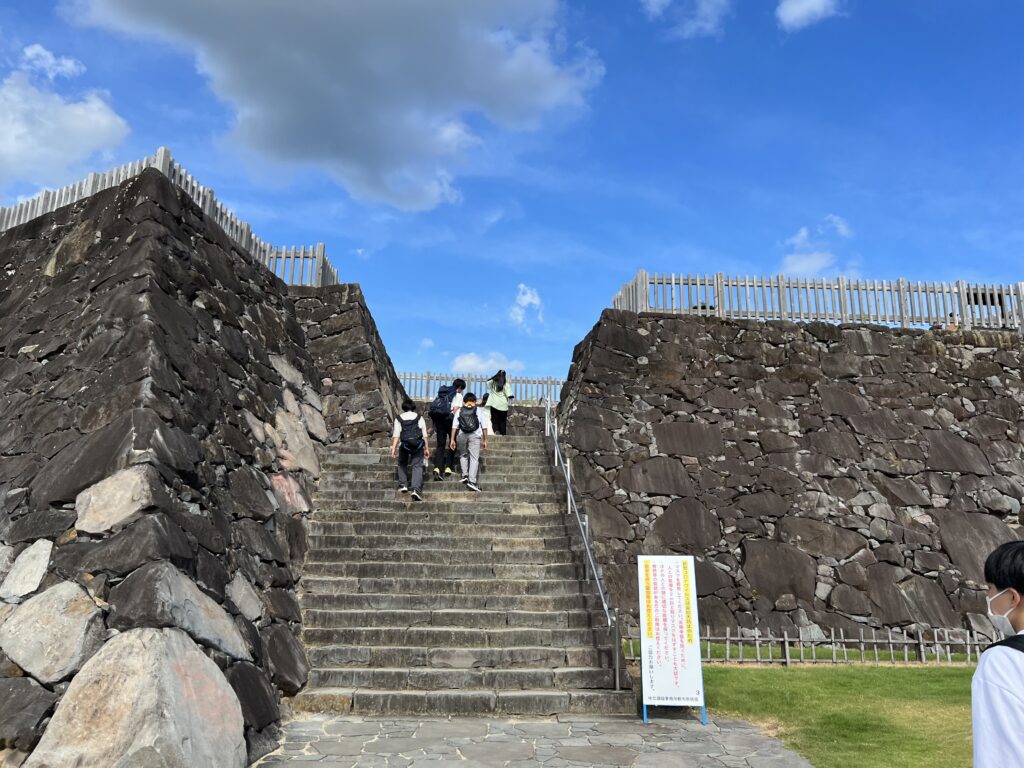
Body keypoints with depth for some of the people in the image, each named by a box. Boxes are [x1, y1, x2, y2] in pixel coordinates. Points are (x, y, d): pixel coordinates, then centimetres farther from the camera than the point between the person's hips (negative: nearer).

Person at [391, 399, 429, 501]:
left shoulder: (399, 419, 8)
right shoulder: (419, 417, 10)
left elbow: (396, 435, -3)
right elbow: (424, 435, 5)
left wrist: (394, 448, -6)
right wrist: (427, 448, 9)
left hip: (404, 445, 0)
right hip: (418, 445, 0)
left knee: (402, 464, 24)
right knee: (417, 466, -1)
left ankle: (403, 485, 17)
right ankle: (416, 489, -18)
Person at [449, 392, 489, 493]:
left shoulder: (459, 411, 13)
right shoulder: (479, 411, 11)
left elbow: (454, 426, 5)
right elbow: (484, 427, 6)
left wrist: (452, 439, 6)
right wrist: (485, 440, 11)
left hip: (461, 435, 2)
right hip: (475, 436, -2)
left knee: (463, 455, 23)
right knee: (474, 458, -2)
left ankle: (465, 475, 9)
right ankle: (472, 481, -11)